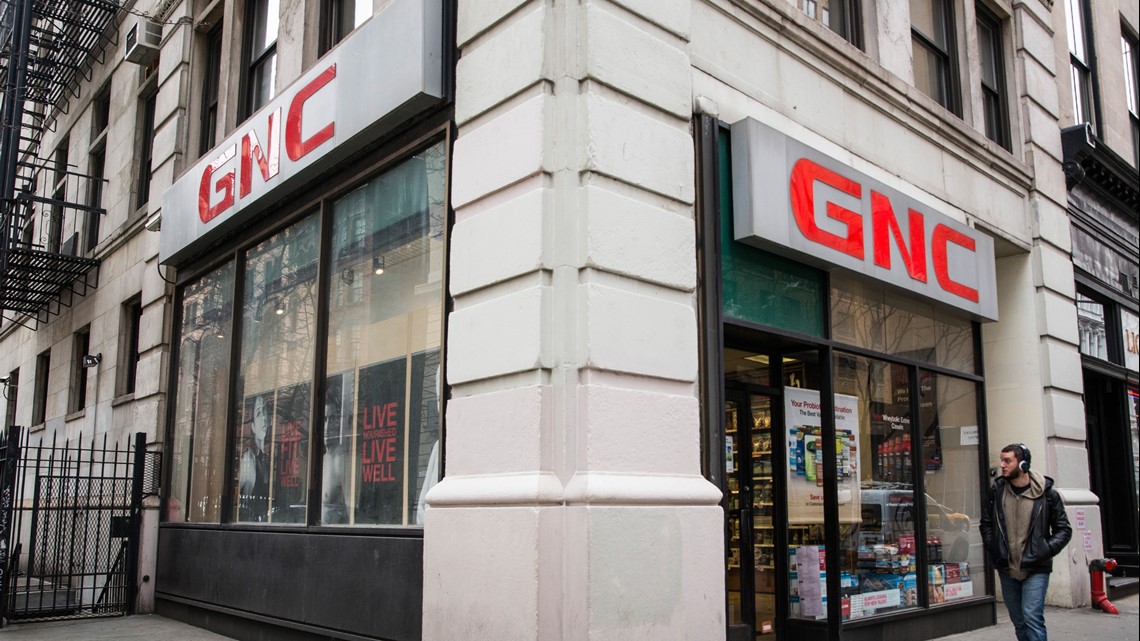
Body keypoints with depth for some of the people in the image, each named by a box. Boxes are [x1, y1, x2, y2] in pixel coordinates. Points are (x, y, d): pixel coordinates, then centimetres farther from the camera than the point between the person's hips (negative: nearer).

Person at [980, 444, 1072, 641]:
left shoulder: (1046, 492, -7)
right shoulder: (996, 490, 1)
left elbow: (1064, 530, 0)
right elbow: (986, 524, 12)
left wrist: (1044, 552, -12)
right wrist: (994, 551, 1)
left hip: (1035, 569, -4)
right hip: (1007, 569, 4)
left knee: (1032, 617, -14)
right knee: (1019, 621, 13)